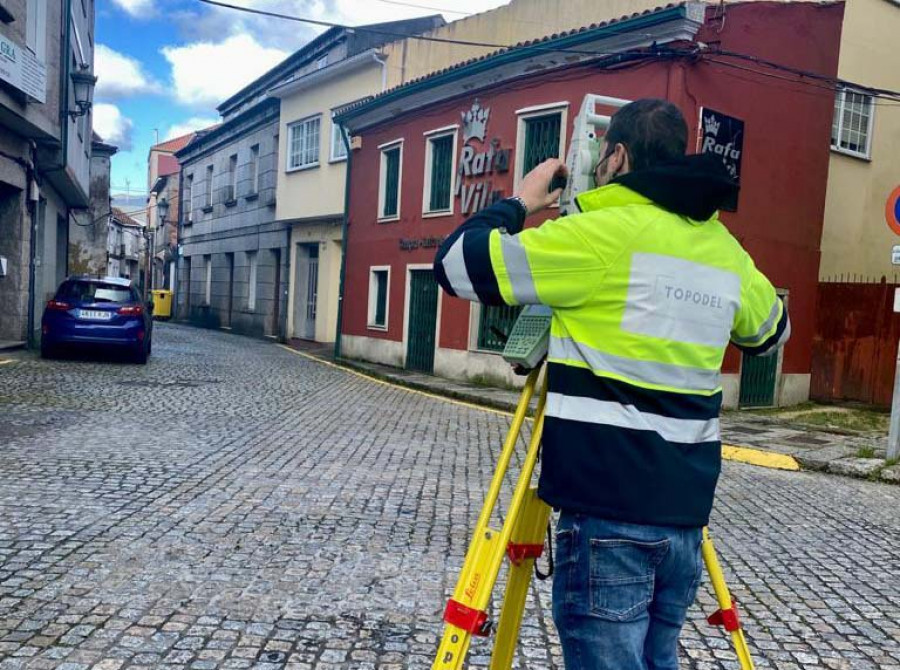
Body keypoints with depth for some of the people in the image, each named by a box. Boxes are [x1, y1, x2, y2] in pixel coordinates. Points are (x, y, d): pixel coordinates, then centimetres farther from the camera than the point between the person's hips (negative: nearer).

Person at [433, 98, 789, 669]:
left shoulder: (602, 232, -11)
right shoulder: (727, 250, 10)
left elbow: (457, 264, -9)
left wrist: (518, 204, 9)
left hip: (609, 513, -7)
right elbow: (774, 331, 30)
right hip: (685, 513, 8)